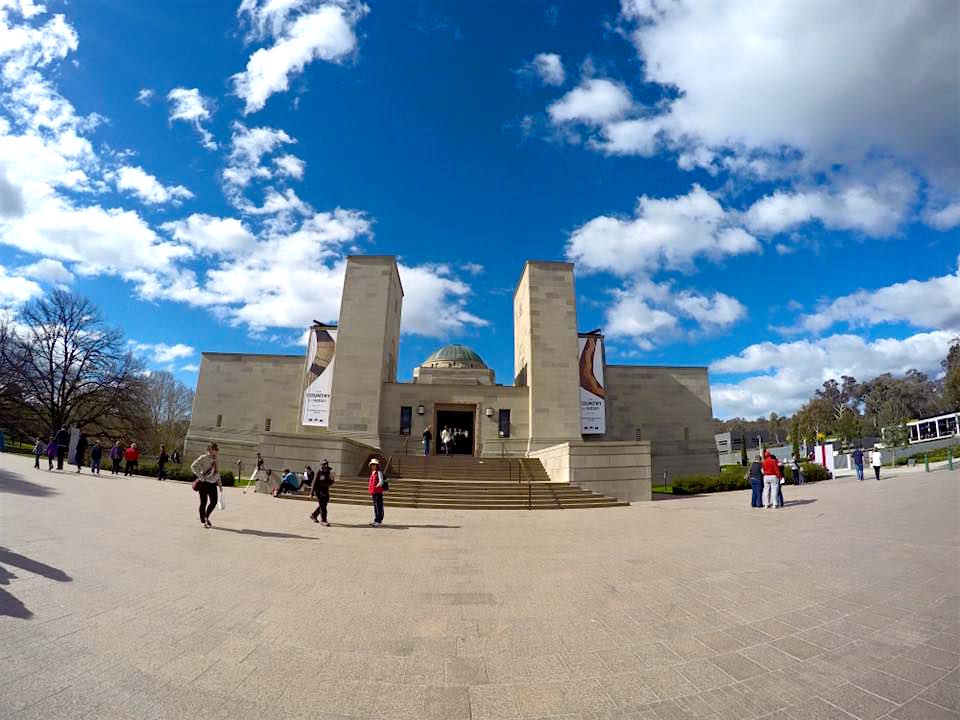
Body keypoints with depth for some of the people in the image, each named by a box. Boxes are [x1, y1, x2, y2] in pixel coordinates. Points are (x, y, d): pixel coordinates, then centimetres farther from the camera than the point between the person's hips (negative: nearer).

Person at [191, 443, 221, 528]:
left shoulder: (215, 459, 11)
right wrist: (201, 477, -16)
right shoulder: (203, 458, -9)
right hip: (204, 483, -6)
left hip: (213, 483, 6)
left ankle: (206, 517, 27)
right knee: (204, 502, 3)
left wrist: (220, 484, 15)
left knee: (214, 502, 4)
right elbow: (193, 466, -15)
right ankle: (203, 521, 18)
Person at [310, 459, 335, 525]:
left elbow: (330, 483, 8)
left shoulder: (328, 472, 3)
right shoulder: (319, 472, -13)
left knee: (323, 505, 14)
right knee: (322, 505, -9)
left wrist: (331, 478, -14)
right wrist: (312, 493, -11)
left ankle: (313, 515, 35)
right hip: (319, 490, -7)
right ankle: (323, 521, -3)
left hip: (325, 491, 7)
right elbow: (315, 482, -12)